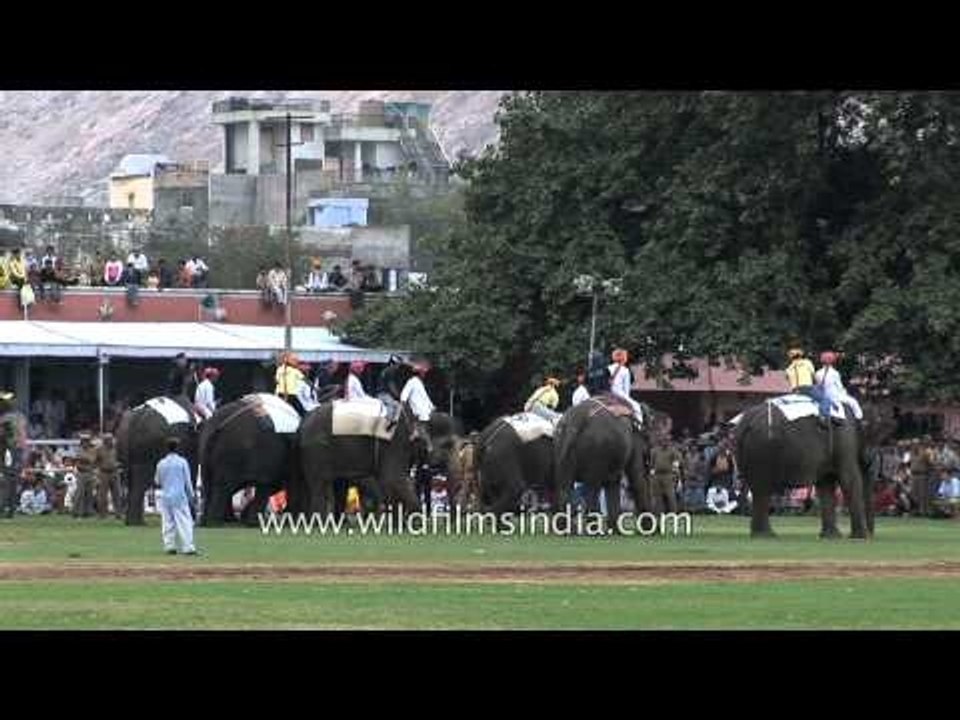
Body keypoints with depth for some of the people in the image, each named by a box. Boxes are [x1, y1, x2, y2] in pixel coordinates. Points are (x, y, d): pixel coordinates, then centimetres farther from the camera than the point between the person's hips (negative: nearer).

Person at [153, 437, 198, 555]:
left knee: (167, 522, 8)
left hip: (165, 496, 3)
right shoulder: (182, 462, -4)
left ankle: (169, 546, 3)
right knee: (184, 522, -4)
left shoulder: (161, 464, 3)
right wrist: (191, 496, 6)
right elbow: (187, 481, -2)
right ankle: (188, 547, -11)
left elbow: (157, 481, 12)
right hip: (179, 496, -3)